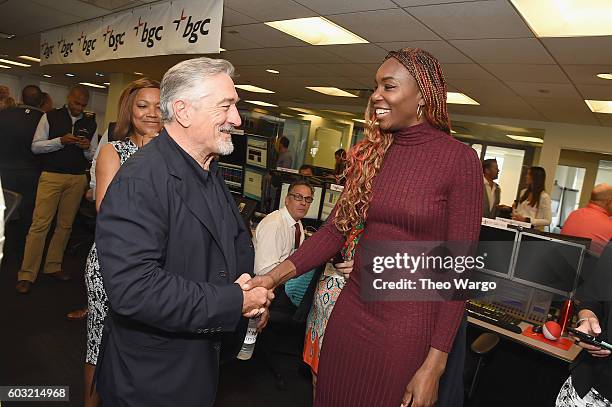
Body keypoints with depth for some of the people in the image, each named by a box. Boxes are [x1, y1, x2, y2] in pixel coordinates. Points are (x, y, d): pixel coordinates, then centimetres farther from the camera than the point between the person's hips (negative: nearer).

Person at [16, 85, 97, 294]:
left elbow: (93, 156, 13)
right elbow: (35, 146, -1)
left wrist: (87, 148, -10)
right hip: (51, 176, -3)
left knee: (65, 225, 9)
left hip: (78, 179, 3)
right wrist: (60, 141, -16)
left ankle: (53, 266, 22)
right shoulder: (50, 117, 2)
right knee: (39, 224, -6)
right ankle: (27, 275, 2)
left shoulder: (90, 123, 10)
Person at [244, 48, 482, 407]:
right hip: (351, 311, 5)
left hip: (412, 323, -4)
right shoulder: (371, 153, 4)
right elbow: (336, 228, 2)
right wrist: (276, 276, -11)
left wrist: (435, 364, -12)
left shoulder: (459, 159, -11)